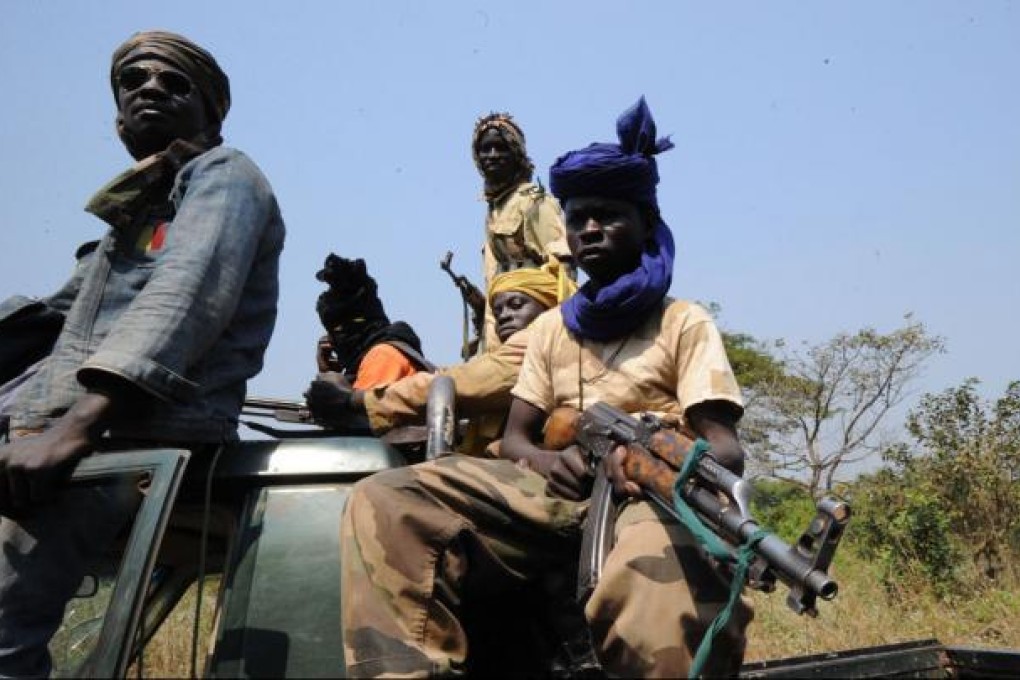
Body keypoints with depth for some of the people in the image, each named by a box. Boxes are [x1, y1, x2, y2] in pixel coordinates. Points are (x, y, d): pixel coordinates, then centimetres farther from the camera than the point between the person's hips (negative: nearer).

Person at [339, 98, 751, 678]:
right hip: (562, 492, 5)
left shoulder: (684, 323, 10)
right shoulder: (552, 327, 23)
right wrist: (544, 459, -10)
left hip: (651, 495, -4)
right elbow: (514, 435, 17)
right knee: (383, 502, -20)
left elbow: (727, 449, -1)